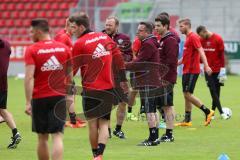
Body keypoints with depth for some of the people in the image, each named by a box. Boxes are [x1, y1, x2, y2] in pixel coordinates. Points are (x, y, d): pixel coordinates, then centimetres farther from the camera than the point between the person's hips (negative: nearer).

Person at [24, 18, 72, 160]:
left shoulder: (32, 50, -7)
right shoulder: (64, 48, 5)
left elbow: (29, 77, -16)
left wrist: (28, 102, -17)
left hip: (39, 98, -1)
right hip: (59, 97, 1)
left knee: (42, 138, 12)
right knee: (57, 136, -4)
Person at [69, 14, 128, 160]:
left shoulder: (79, 44, -8)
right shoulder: (105, 37, 7)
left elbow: (72, 69, -4)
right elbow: (118, 58, 11)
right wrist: (123, 79, 18)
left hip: (90, 89, -4)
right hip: (109, 88, 4)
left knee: (92, 124, 8)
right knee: (104, 124, 3)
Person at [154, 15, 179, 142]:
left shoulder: (170, 40, -13)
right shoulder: (162, 40, 19)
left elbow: (171, 61, -20)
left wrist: (164, 78, -21)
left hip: (166, 79, -10)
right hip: (161, 78, 10)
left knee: (167, 105, -7)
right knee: (165, 106, 11)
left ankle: (169, 134, -6)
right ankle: (168, 134, 15)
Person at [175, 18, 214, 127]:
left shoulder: (193, 37, -12)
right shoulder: (188, 38, 17)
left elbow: (201, 51, -22)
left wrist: (206, 66, -32)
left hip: (192, 71, -10)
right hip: (187, 70, 10)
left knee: (188, 94, -11)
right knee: (186, 95, 9)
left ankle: (207, 112, -4)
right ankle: (187, 120, 12)